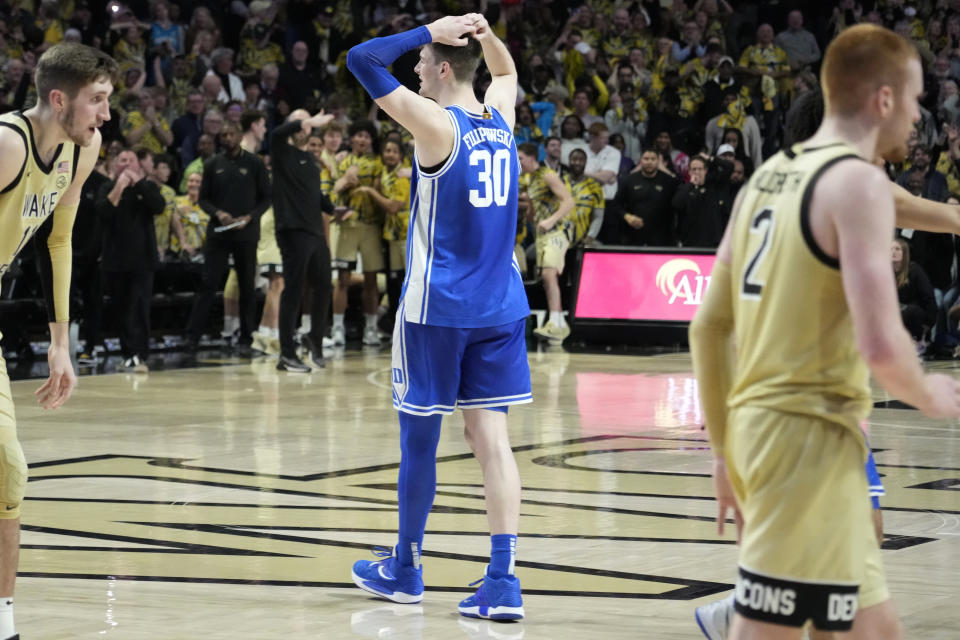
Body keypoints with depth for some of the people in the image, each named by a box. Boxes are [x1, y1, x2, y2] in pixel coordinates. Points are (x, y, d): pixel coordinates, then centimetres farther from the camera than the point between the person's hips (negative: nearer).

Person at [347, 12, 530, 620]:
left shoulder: (436, 124, -13)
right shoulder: (500, 115, 7)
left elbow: (362, 59, -16)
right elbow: (506, 68, 30)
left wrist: (429, 30, -7)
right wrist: (484, 34, 11)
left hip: (437, 303, -5)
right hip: (500, 303, 6)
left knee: (420, 434, 9)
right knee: (491, 435, 2)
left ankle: (406, 570, 22)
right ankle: (503, 580, -8)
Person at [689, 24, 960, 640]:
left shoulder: (767, 178, 14)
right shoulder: (859, 181, -12)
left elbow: (708, 328, 16)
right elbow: (880, 345, -22)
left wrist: (725, 450, 22)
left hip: (756, 422, 9)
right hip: (812, 435, -9)